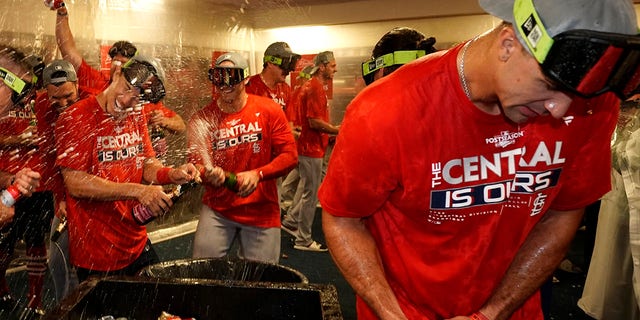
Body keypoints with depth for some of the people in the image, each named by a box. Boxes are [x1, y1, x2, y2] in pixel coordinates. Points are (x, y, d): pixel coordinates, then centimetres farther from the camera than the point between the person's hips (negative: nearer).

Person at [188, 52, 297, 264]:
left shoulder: (269, 111, -4)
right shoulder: (202, 119, -2)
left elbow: (289, 155, -7)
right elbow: (196, 163, -2)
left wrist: (257, 174, -21)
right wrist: (208, 174, -25)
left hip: (262, 212, 0)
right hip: (217, 210, 1)